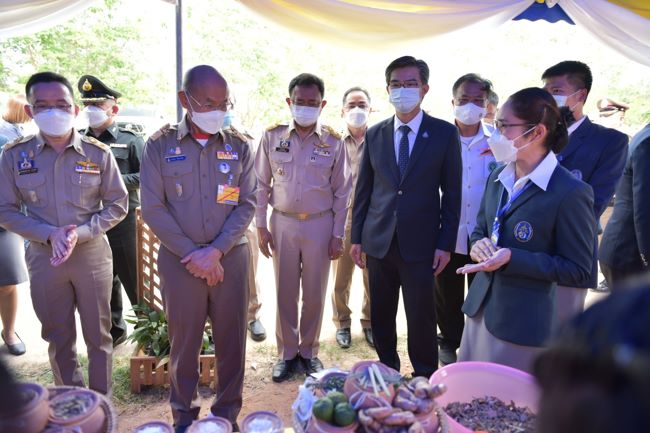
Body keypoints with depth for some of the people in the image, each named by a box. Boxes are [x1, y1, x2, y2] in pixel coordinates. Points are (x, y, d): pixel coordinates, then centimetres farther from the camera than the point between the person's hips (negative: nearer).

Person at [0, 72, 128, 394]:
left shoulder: (98, 153, -6)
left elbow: (117, 205, -2)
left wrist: (80, 233, -16)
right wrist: (49, 234, -16)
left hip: (93, 256, -1)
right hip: (44, 259, 1)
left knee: (98, 335, 11)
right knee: (59, 339, 15)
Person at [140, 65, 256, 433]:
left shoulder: (239, 146, 3)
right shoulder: (159, 146, -1)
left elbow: (247, 204, -1)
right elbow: (153, 209, -4)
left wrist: (216, 251, -12)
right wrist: (192, 254, -11)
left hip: (231, 257, 1)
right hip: (179, 260, -1)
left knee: (232, 338, 9)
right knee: (184, 339, 10)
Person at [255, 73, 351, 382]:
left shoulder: (333, 142, -2)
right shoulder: (272, 136, -1)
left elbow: (341, 191, 2)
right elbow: (261, 184, 3)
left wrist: (338, 235, 0)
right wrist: (261, 226, 0)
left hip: (320, 224, 0)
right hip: (282, 223, 1)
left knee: (314, 294, 9)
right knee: (285, 292, 9)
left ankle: (309, 351, 29)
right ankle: (287, 353, 26)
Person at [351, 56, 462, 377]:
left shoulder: (445, 133, -1)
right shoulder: (374, 134, 7)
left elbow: (452, 193, -2)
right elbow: (363, 190, 9)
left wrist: (446, 244, -6)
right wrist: (357, 237, 6)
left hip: (420, 243, -3)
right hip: (379, 242, 3)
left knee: (421, 318, 6)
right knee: (381, 316, 13)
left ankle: (425, 380, 27)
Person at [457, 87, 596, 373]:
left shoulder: (571, 192, -17)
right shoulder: (498, 177, 6)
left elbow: (578, 270, -15)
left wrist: (511, 258, -26)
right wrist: (479, 245, -9)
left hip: (523, 326, -7)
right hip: (480, 311, 7)